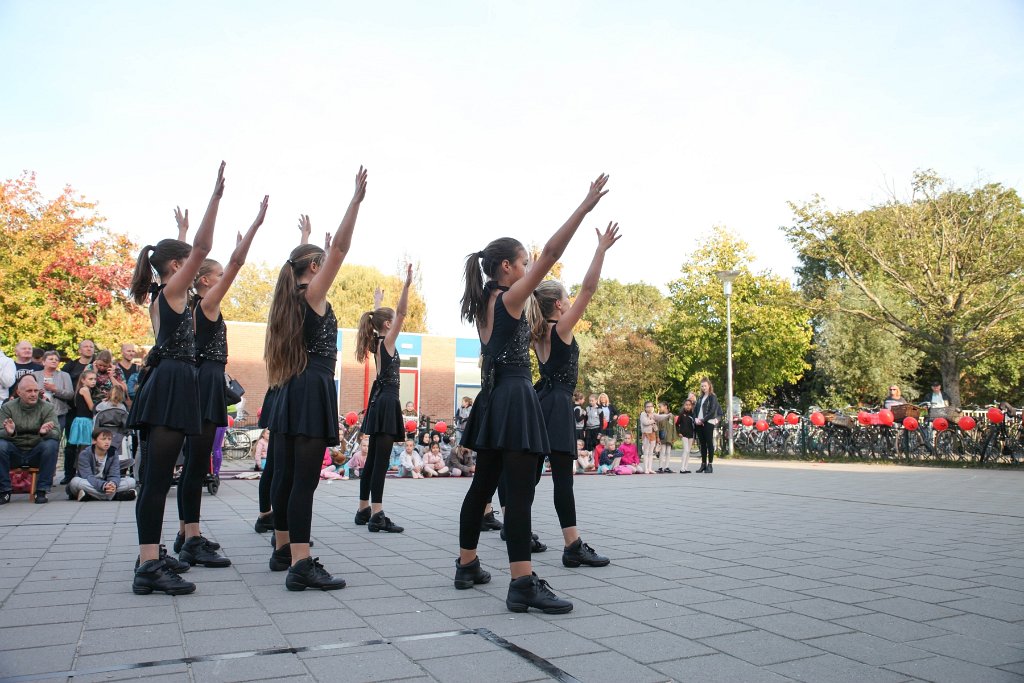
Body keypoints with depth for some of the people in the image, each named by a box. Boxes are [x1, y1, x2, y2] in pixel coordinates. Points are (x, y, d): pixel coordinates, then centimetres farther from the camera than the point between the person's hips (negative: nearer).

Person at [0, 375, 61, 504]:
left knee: (51, 444, -30)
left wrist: (46, 432, -37)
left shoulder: (47, 408, -1)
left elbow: (56, 433, -13)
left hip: (36, 454, -1)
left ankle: (42, 491, -21)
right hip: (14, 454, 1)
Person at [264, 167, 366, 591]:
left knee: (285, 475, 14)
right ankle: (301, 566, -13)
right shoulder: (313, 295, -6)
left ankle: (283, 549, 26)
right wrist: (357, 199, -14)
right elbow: (339, 248, -15)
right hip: (313, 390, -9)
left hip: (289, 391, 9)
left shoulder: (290, 298, 17)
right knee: (305, 479, -12)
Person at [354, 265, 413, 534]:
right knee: (381, 459, -12)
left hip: (378, 401, 9)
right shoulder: (387, 341, -9)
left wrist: (378, 300, 45)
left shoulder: (376, 342, 12)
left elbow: (377, 317, 32)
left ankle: (364, 509, 21)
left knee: (373, 458, 13)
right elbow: (401, 313, -20)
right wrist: (407, 285, -24)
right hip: (388, 401, -9)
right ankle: (377, 515, -13)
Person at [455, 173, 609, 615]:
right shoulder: (509, 298, -9)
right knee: (519, 491, -12)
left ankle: (467, 566, 25)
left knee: (483, 485, 15)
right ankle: (523, 585, -12)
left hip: (492, 397, 9)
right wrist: (586, 206, -16)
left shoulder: (484, 302, 14)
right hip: (515, 398, -9)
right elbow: (550, 254, -16)